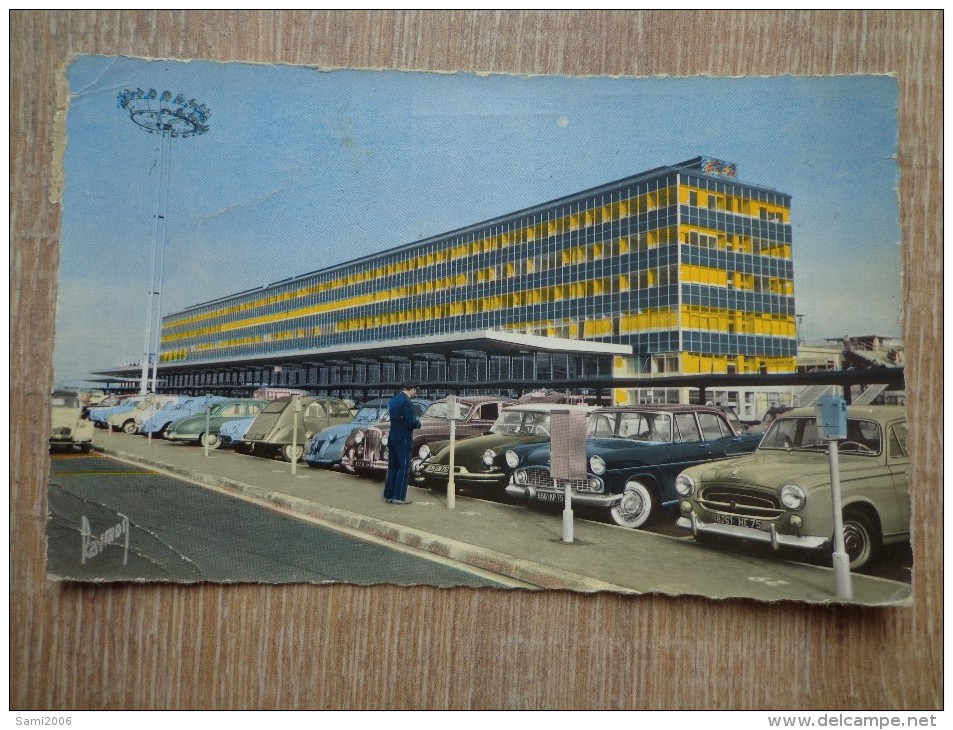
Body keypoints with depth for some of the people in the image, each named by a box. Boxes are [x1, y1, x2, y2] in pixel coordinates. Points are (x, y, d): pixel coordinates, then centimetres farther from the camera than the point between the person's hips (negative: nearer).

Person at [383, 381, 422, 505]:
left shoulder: (393, 400, 11)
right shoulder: (406, 402, -17)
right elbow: (411, 423, -22)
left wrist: (414, 421, 13)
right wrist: (418, 422, 0)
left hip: (392, 438, 8)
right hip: (403, 439, -8)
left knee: (393, 467, 13)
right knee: (403, 468, -1)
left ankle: (388, 495, 17)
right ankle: (399, 497, 1)